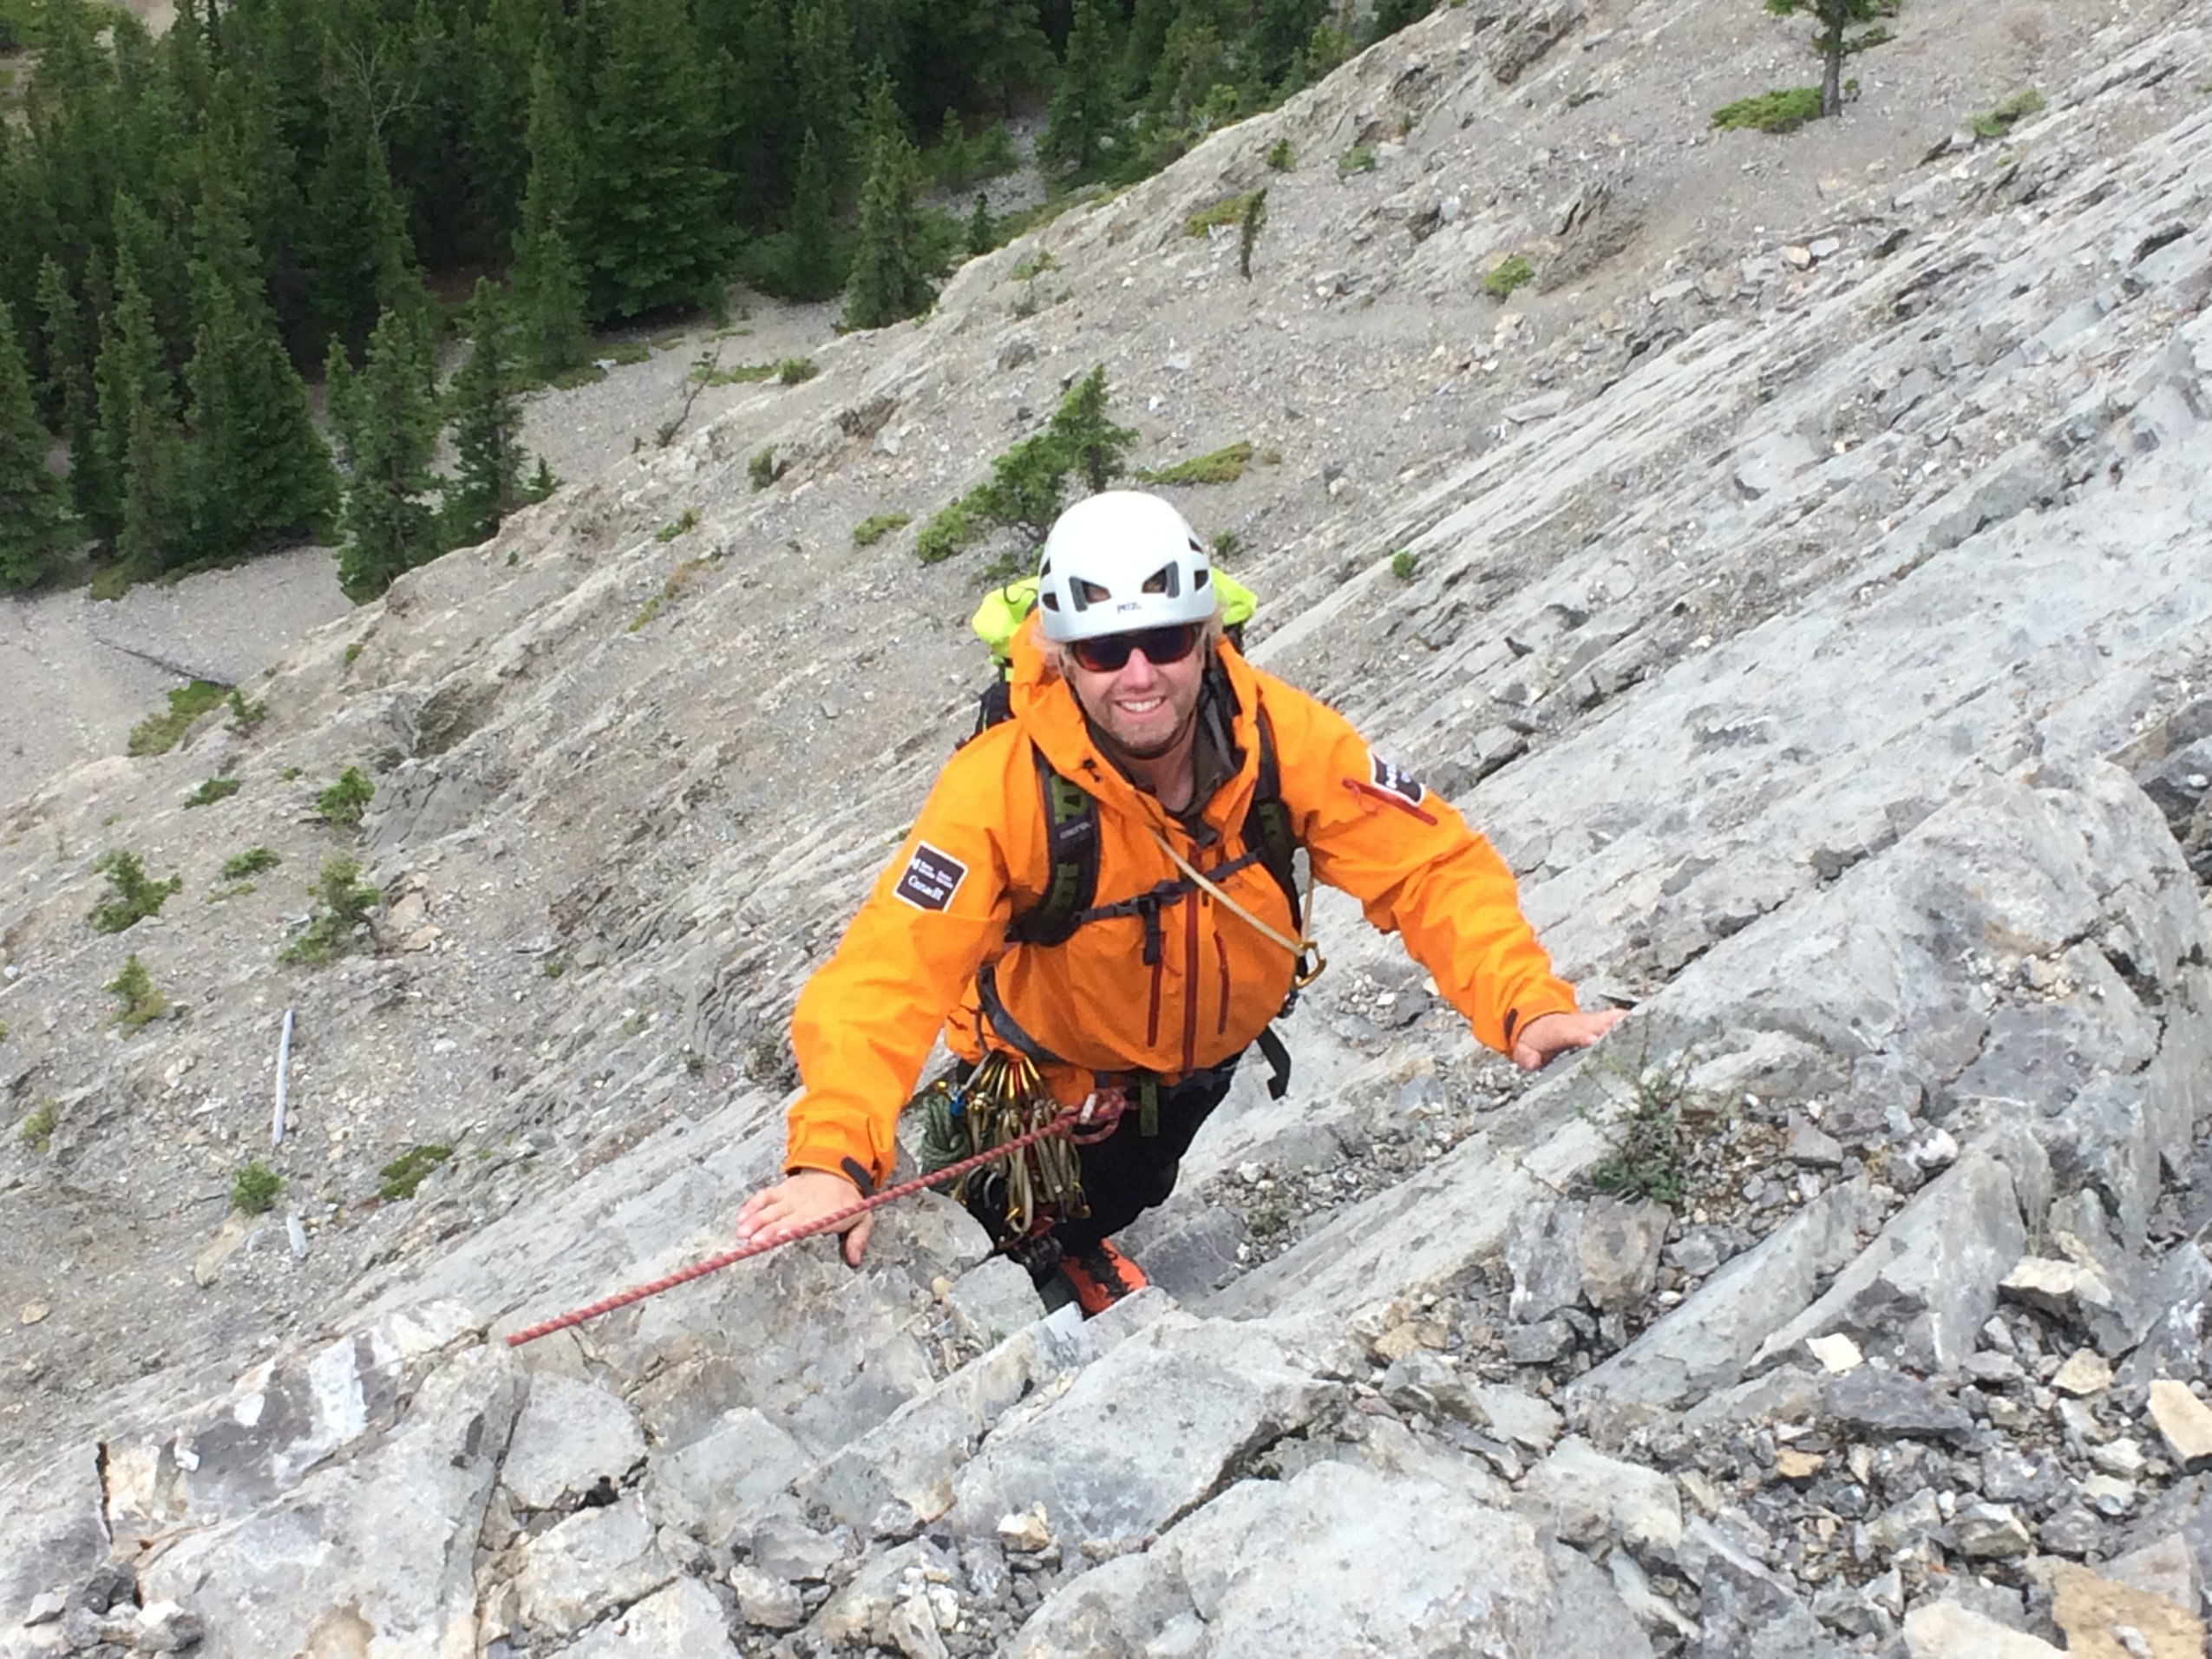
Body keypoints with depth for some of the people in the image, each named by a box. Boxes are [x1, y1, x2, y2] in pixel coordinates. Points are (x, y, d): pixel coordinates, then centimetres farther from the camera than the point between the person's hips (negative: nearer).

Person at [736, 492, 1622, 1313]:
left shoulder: (1284, 738, -32)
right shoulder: (1000, 788, -40)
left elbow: (1431, 867, -26)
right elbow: (889, 973, -44)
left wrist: (1526, 1005, -42)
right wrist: (833, 1158, -59)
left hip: (1205, 1049, 4)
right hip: (1050, 1066, -4)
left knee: (1124, 1193, 32)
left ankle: (1072, 1246, 68)